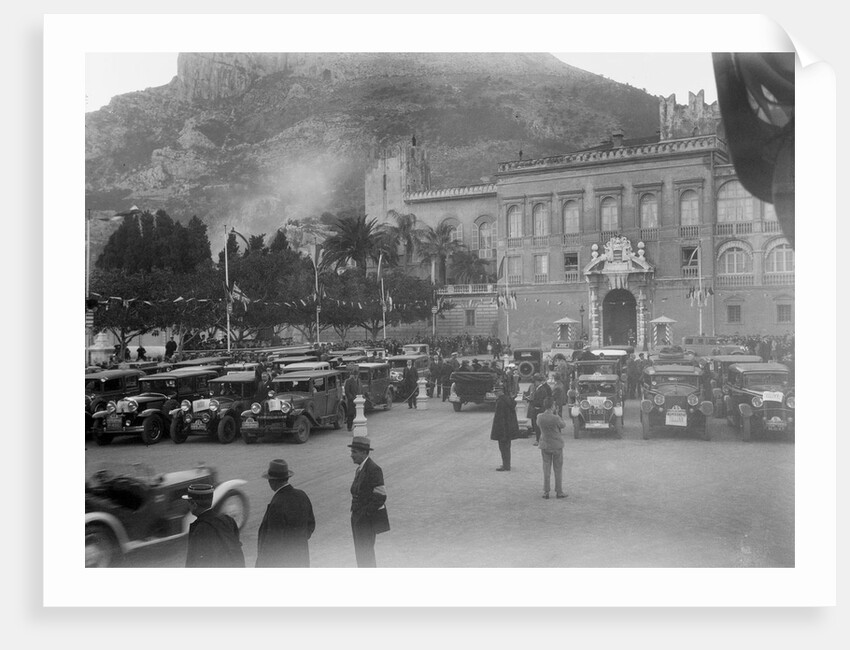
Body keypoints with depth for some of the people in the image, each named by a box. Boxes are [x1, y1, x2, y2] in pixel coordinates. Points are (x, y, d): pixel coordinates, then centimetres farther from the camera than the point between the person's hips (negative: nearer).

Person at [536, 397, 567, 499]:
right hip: (557, 446, -3)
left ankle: (546, 492, 13)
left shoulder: (539, 417, -9)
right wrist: (560, 418, 9)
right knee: (558, 470, 10)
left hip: (544, 446, 4)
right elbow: (564, 426, -6)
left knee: (546, 470, 11)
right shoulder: (555, 418, -22)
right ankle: (559, 492, 16)